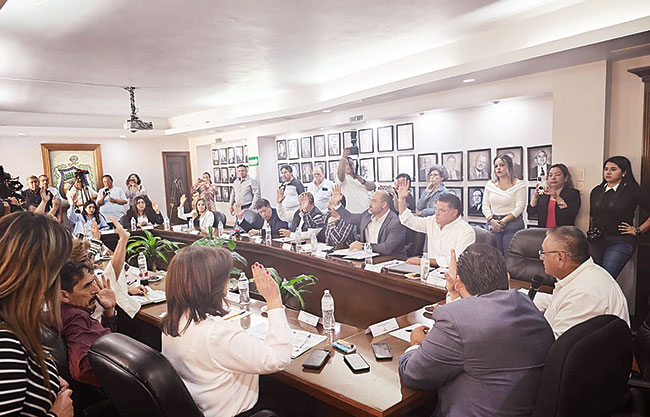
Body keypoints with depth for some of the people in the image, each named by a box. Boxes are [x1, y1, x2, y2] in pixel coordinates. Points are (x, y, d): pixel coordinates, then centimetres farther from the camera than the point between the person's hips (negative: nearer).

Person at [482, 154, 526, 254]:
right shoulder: (490, 184, 13)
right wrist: (492, 220, -8)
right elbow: (485, 206, 9)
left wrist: (503, 222, -11)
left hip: (512, 223, -3)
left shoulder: (519, 184, 1)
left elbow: (519, 208, -6)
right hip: (493, 224, 3)